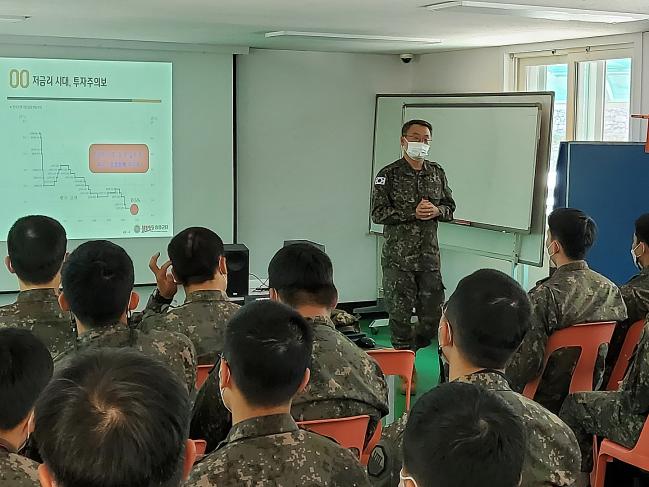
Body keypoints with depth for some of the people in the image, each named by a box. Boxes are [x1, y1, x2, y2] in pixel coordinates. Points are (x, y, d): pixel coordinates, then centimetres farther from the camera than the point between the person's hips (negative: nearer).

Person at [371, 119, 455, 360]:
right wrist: (413, 213, -18)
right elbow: (378, 213, -10)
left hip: (429, 256, 4)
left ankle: (411, 348, 29)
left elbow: (450, 206, 16)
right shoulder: (389, 175, -5)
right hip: (398, 257, -4)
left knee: (433, 314, 6)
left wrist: (437, 211, -7)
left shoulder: (436, 172, 10)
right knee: (400, 315, 2)